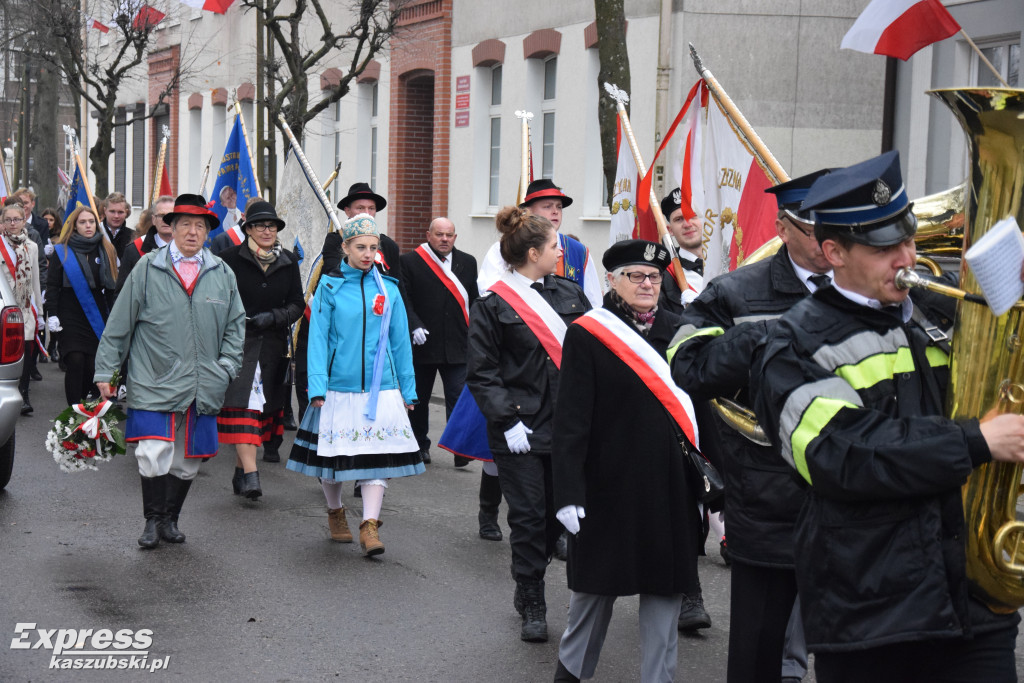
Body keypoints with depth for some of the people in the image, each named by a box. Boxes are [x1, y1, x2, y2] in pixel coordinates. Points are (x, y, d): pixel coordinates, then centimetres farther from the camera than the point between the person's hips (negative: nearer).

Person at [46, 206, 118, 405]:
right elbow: (52, 285, 2)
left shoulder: (106, 250, 10)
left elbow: (111, 286, 13)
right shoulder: (62, 251, 3)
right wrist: (52, 314, -7)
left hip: (97, 318, 2)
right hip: (71, 318, -2)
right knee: (75, 362, -12)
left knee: (93, 365, 0)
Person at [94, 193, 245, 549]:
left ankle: (170, 518, 27)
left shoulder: (222, 274, 7)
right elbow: (119, 325, 3)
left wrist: (226, 367, 6)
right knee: (153, 456, -11)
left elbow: (236, 324, 17)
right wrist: (105, 372, 2)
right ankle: (153, 520, 7)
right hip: (154, 382, -3)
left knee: (188, 460, 10)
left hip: (202, 385, 3)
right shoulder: (147, 269, -1)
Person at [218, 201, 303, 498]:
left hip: (273, 345, 4)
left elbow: (297, 304, 9)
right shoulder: (232, 258, -1)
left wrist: (275, 317, -8)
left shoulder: (288, 262, 9)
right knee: (243, 404, -15)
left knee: (266, 405, 6)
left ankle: (240, 469, 17)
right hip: (239, 343, -4)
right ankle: (250, 474, -23)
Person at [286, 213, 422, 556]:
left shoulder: (388, 288, 5)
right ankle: (335, 513, 30)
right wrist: (317, 386, -10)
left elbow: (400, 341, 10)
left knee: (378, 454, -6)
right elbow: (318, 337, -2)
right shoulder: (330, 286, -1)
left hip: (380, 387, 1)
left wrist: (407, 389, 9)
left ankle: (370, 525, -5)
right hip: (339, 385, -1)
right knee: (333, 452, 9)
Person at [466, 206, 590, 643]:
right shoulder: (493, 306, -5)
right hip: (520, 429, -5)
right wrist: (507, 421, -14)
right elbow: (481, 373, -6)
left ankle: (526, 586, 29)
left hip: (567, 425, 5)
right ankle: (533, 605, 14)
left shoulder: (569, 294, 9)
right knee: (529, 514, 0)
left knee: (559, 511, 9)